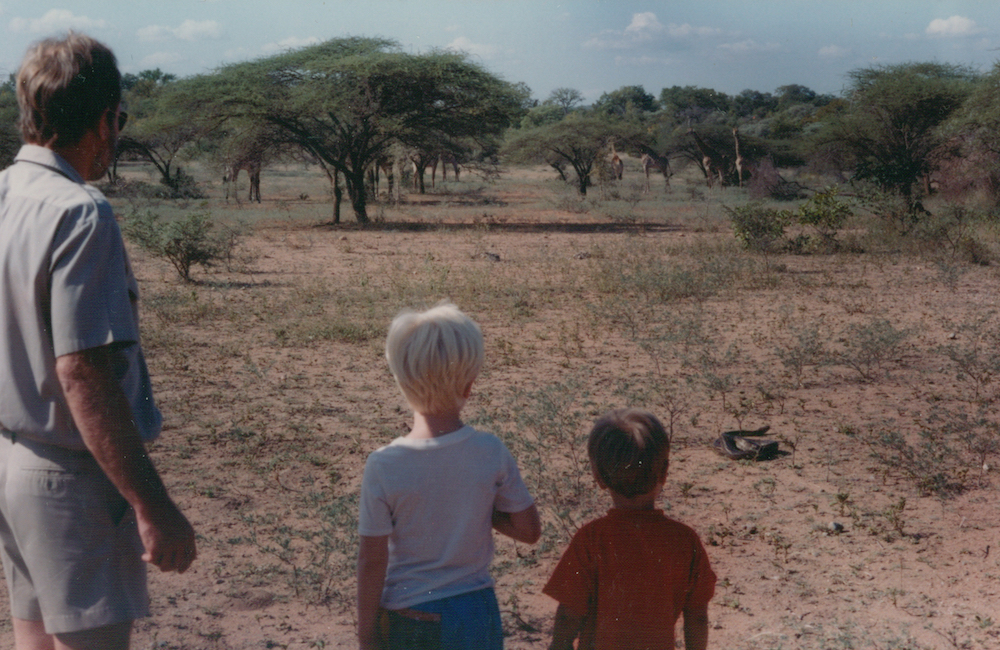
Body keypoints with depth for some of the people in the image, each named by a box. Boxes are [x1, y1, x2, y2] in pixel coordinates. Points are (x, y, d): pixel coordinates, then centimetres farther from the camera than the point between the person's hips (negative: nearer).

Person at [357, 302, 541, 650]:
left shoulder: (383, 466, -18)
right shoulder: (492, 453, -13)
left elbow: (372, 560, -13)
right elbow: (529, 530, -4)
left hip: (407, 618, -2)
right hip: (475, 615, 2)